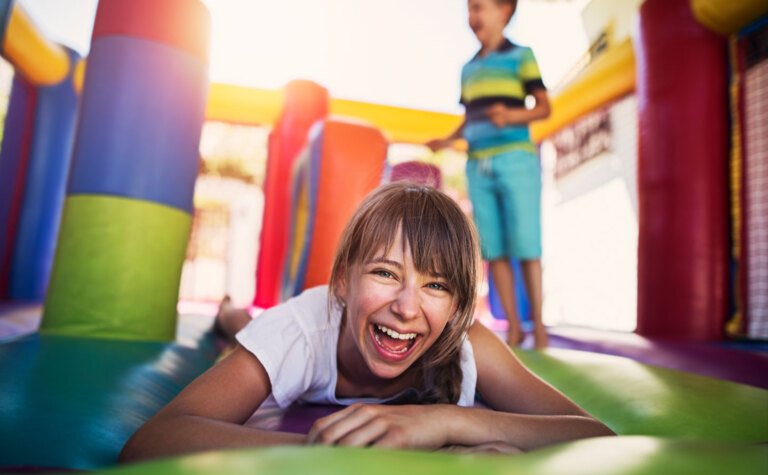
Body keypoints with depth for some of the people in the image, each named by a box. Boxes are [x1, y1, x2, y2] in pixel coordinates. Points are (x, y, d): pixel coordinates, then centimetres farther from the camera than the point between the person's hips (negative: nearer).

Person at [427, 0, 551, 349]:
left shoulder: (521, 55, 6)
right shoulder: (469, 69, 21)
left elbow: (544, 107, 0)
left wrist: (512, 115, -19)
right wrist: (447, 141, 6)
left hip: (516, 160, -5)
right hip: (478, 166, 5)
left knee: (525, 247, -5)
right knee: (493, 250, 2)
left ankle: (538, 323, 8)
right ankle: (513, 326, 10)